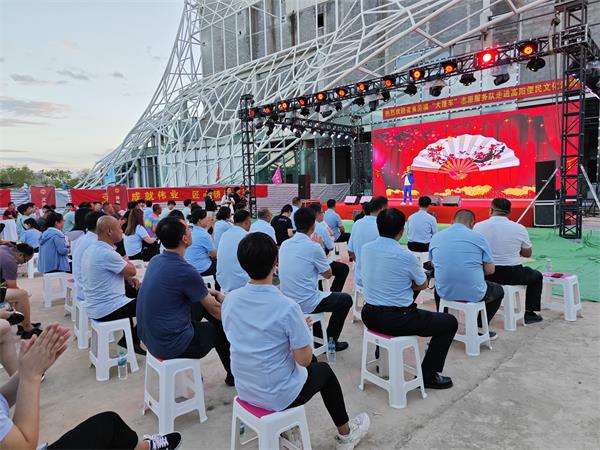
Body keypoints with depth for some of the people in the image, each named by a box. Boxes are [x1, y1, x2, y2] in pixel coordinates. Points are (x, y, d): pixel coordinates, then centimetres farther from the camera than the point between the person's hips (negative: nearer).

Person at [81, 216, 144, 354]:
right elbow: (132, 270, -13)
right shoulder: (107, 253, -24)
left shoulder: (91, 248, 6)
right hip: (106, 310, -9)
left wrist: (128, 278, 3)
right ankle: (133, 341, 17)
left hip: (93, 306, 9)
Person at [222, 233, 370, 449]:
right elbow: (304, 360, -18)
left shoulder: (230, 300, -10)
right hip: (279, 396, -5)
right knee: (324, 370, 24)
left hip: (245, 390, 6)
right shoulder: (287, 307, -27)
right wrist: (303, 329, 0)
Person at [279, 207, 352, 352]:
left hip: (287, 301, 7)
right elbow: (328, 274, -2)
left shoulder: (284, 244, 1)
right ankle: (330, 341, 22)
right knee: (346, 299, 15)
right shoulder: (313, 247, -18)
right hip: (305, 304, -7)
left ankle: (318, 335, 36)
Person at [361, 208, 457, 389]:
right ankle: (427, 375, 15)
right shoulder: (406, 256, -18)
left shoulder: (365, 249, -1)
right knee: (450, 322, 9)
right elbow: (423, 285, 0)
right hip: (396, 321, -6)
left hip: (369, 316, 7)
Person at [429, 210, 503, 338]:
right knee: (498, 290, 29)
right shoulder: (478, 237, -6)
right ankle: (479, 328, 23)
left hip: (445, 293, 3)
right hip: (474, 294, -3)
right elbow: (490, 270, 0)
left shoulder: (436, 237, 3)